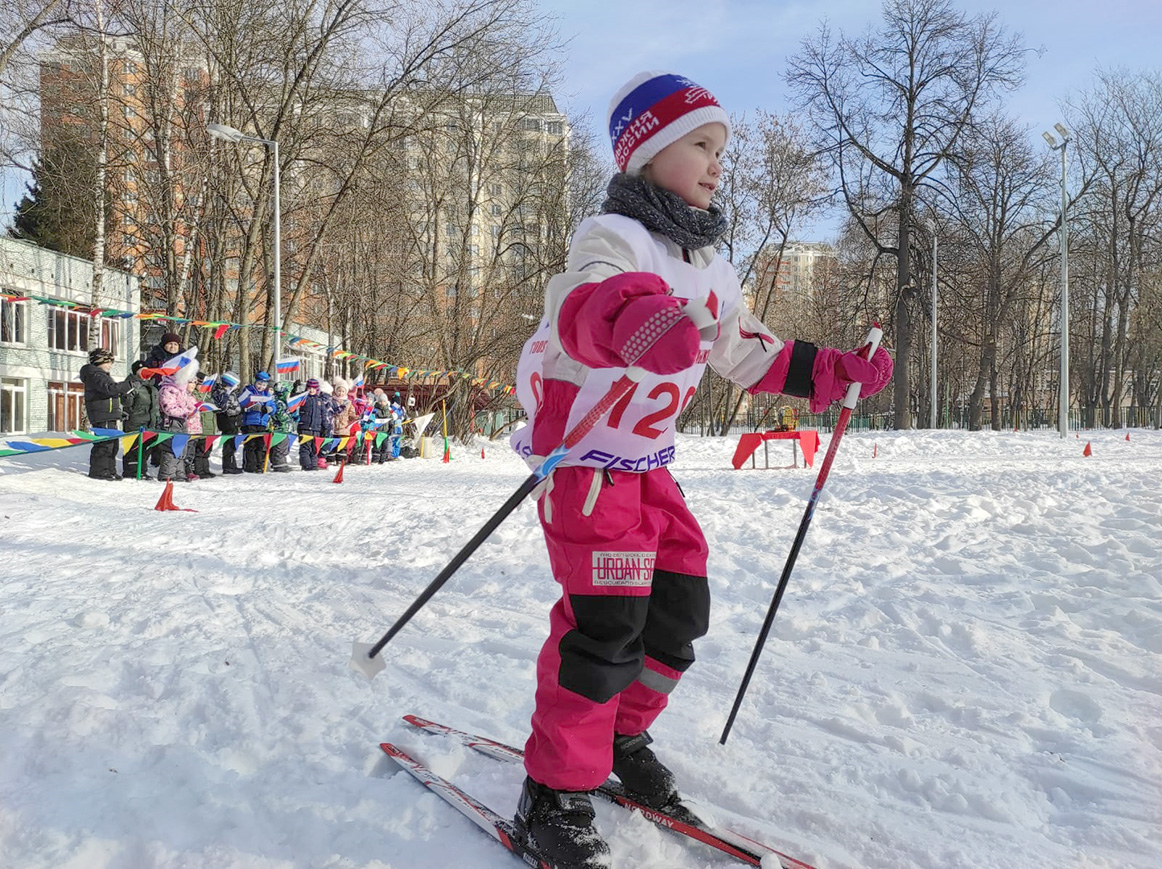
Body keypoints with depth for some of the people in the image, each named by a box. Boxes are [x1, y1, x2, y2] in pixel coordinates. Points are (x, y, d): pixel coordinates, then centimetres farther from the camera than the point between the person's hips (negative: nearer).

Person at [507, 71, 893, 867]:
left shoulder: (707, 264, 11)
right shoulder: (614, 236, -16)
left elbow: (749, 352, 19)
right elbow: (583, 306, -40)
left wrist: (838, 373, 12)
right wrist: (635, 320, -62)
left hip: (648, 460, 8)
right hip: (582, 453, -8)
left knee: (679, 607, 8)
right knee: (606, 622, -13)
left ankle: (623, 738, 31)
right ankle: (554, 793, 3)